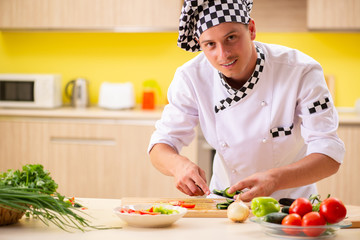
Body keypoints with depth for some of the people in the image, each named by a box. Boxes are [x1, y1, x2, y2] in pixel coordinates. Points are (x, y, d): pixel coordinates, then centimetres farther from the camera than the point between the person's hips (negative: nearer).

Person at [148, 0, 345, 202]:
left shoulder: (301, 72, -23)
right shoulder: (191, 78, -15)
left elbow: (330, 155, -27)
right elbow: (162, 143, -10)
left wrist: (274, 180, -46)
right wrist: (179, 165, -35)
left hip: (290, 200, 2)